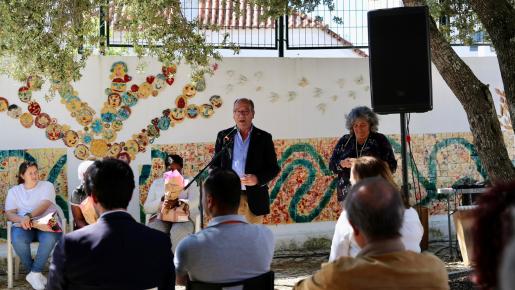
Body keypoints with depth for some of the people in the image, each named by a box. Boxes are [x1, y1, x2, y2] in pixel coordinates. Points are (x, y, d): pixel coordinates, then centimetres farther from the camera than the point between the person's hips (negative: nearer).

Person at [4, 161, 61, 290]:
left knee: (49, 238, -38)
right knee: (18, 240, -35)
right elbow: (9, 214, 2)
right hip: (23, 225, 1)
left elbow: (44, 205, -11)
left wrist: (29, 216, -31)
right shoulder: (14, 191, 12)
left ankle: (34, 273, -23)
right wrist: (22, 220, -22)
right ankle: (36, 273, -16)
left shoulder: (47, 186, 6)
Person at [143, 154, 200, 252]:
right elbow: (147, 208, 6)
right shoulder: (156, 183, 15)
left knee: (178, 232, -37)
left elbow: (194, 202, -11)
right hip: (162, 218, 2)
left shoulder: (189, 183, 10)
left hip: (185, 218, -2)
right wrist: (162, 200, -13)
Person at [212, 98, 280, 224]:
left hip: (255, 198, -1)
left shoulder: (264, 138, 5)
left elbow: (274, 168, 4)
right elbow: (215, 165, 15)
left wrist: (257, 179, -14)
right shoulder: (223, 136, 10)